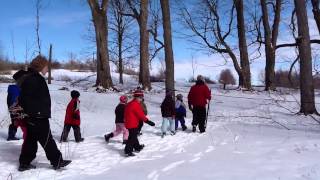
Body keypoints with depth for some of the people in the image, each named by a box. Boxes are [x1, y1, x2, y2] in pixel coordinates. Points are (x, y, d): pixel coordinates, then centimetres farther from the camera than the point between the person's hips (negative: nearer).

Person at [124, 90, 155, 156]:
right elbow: (141, 114, -20)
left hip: (129, 123, 10)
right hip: (133, 124, -10)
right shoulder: (136, 105, -19)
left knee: (134, 136, 21)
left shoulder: (130, 104, 13)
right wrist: (148, 121, -14)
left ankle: (137, 147, 36)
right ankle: (128, 151, -2)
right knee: (132, 137, -5)